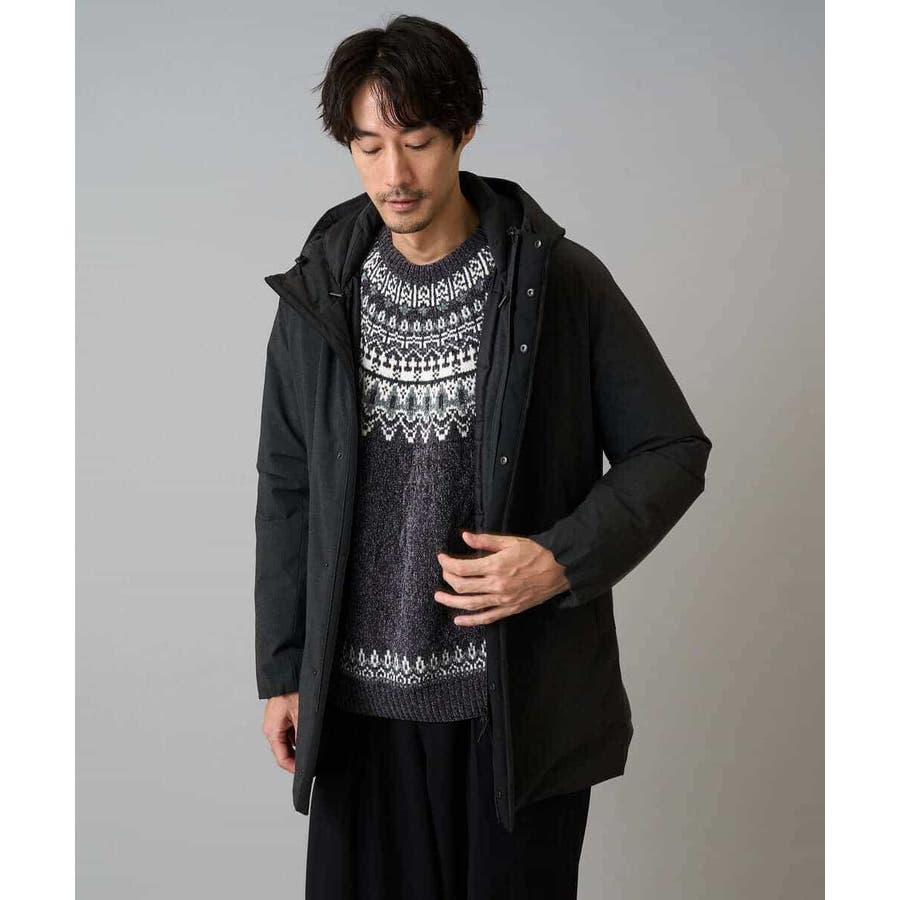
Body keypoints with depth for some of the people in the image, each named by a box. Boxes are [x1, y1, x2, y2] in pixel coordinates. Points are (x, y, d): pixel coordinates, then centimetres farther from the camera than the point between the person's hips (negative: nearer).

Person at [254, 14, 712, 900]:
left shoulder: (564, 283, -7)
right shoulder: (317, 296, 2)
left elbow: (673, 451, -2)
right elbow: (286, 490, 8)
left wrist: (566, 559, -18)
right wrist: (281, 670, 8)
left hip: (520, 699, -2)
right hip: (360, 700, 2)